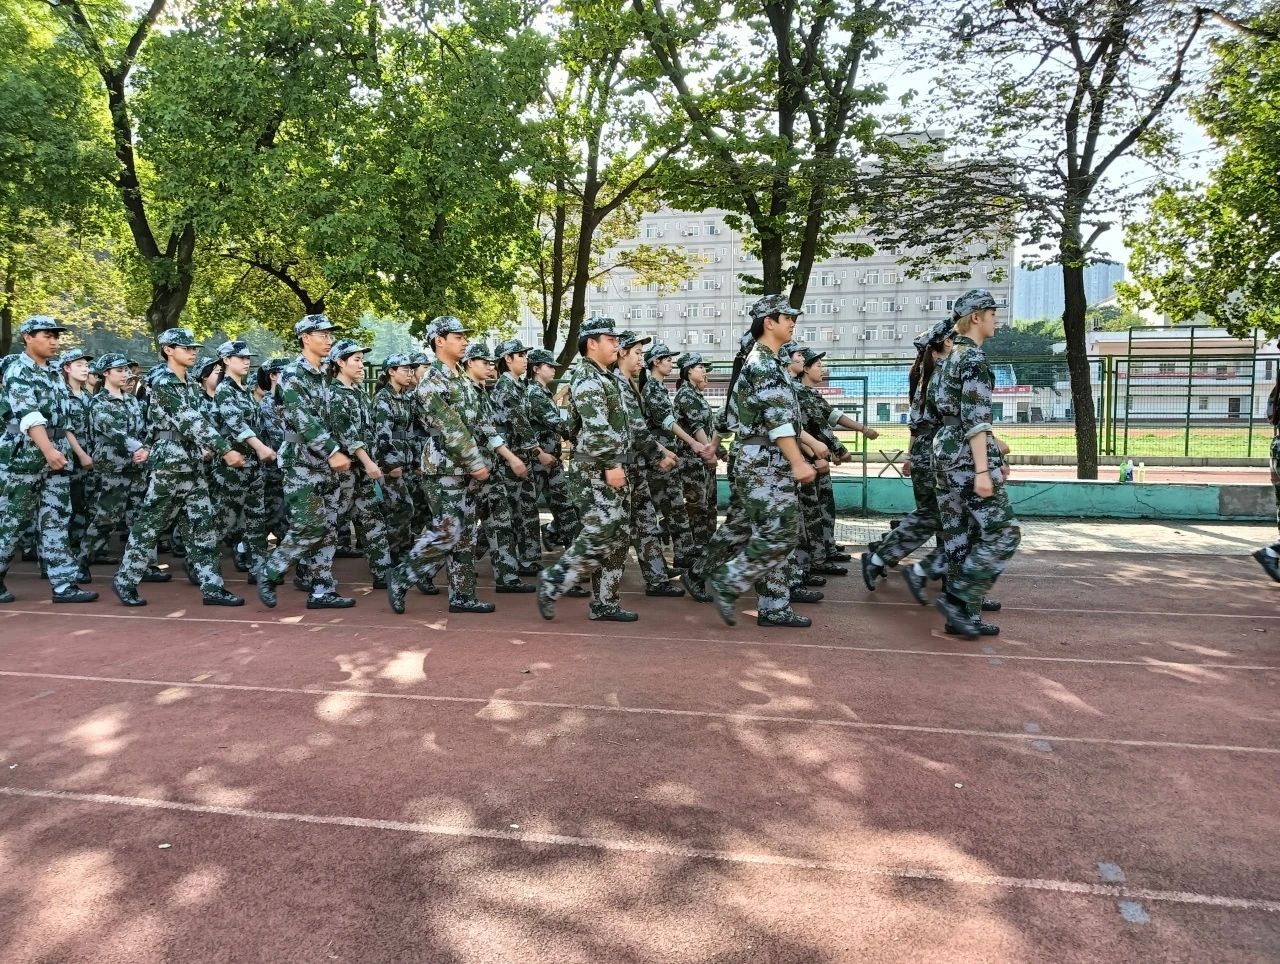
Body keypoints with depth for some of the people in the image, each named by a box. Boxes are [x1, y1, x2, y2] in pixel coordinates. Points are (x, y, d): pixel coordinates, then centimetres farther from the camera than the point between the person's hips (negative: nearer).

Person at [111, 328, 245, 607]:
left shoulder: (190, 383, 14)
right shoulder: (162, 383, -12)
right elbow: (188, 422, -21)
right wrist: (225, 451, -24)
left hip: (193, 464, 8)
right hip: (169, 463, -8)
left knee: (203, 525, 3)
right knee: (150, 525, 2)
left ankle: (212, 587, 4)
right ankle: (125, 580, 16)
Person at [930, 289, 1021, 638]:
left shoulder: (952, 356, 17)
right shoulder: (974, 357, -12)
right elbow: (974, 419, -20)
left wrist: (994, 456, 25)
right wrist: (982, 470, -23)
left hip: (946, 448, 9)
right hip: (966, 453, -9)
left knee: (961, 535, 9)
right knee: (1002, 532, -4)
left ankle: (965, 613, 13)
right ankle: (957, 598, -5)